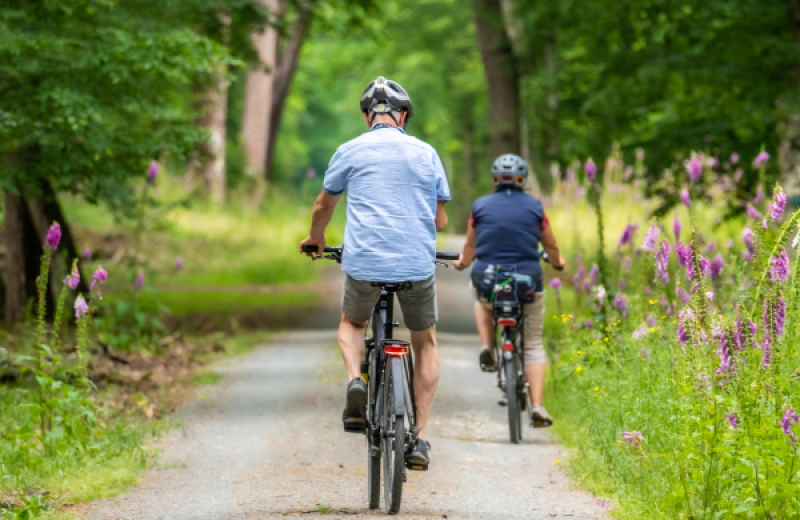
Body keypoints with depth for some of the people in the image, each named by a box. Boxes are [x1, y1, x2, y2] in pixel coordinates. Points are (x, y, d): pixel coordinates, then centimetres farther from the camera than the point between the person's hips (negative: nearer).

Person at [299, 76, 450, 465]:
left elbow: (323, 207, 19)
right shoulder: (426, 153, 9)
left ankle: (356, 381, -3)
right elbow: (440, 220, 13)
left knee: (351, 324, 28)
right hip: (418, 263, 1)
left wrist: (316, 239, 40)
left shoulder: (350, 152, 6)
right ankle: (420, 437, 12)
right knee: (425, 344, 21)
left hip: (365, 263, -1)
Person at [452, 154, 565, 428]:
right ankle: (537, 406, -1)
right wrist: (558, 262, 35)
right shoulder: (534, 207, 1)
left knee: (481, 302, 38)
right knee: (533, 345, 13)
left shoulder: (480, 207, 2)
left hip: (487, 281, 1)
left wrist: (461, 262, 34)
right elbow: (552, 248, 12)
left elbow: (470, 248, 12)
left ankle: (487, 347, 14)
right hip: (528, 284, -1)